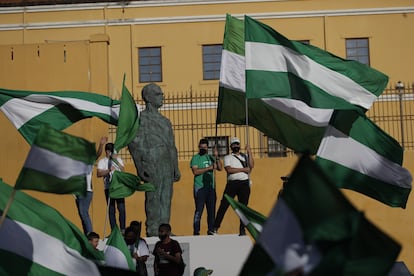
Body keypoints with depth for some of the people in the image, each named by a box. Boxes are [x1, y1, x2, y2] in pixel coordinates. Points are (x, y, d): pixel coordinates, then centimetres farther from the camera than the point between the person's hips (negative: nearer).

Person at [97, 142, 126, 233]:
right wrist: (109, 170, -17)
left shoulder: (118, 159, 14)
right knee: (111, 210, 1)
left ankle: (122, 229, -4)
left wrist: (116, 160, -10)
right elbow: (99, 174, -6)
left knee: (121, 208, -8)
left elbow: (122, 170, -1)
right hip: (108, 187, -1)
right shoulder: (102, 161, 6)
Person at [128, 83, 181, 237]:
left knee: (166, 199, 5)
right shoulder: (141, 118, -1)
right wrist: (140, 168, -15)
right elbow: (134, 143, -8)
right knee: (153, 198, -8)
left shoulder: (165, 121, 22)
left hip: (167, 166, 7)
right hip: (152, 165, -7)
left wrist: (176, 169, 16)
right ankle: (152, 231, -6)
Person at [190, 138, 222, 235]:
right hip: (200, 188, -5)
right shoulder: (195, 158, 0)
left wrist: (217, 157, -4)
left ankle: (211, 230, 13)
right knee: (199, 210, -7)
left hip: (211, 187, 5)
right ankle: (196, 231, -4)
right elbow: (195, 171, -14)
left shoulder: (210, 157, 16)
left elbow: (219, 168, 9)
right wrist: (210, 168, -15)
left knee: (211, 209, 6)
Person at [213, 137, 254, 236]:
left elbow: (251, 166, -3)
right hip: (232, 183, -2)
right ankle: (215, 227, -3)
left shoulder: (245, 156, 16)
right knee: (224, 205, -6)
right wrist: (243, 169, -10)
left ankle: (242, 229, 7)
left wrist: (249, 152, -7)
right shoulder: (228, 157, 10)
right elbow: (229, 170, -8)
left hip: (244, 184, 2)